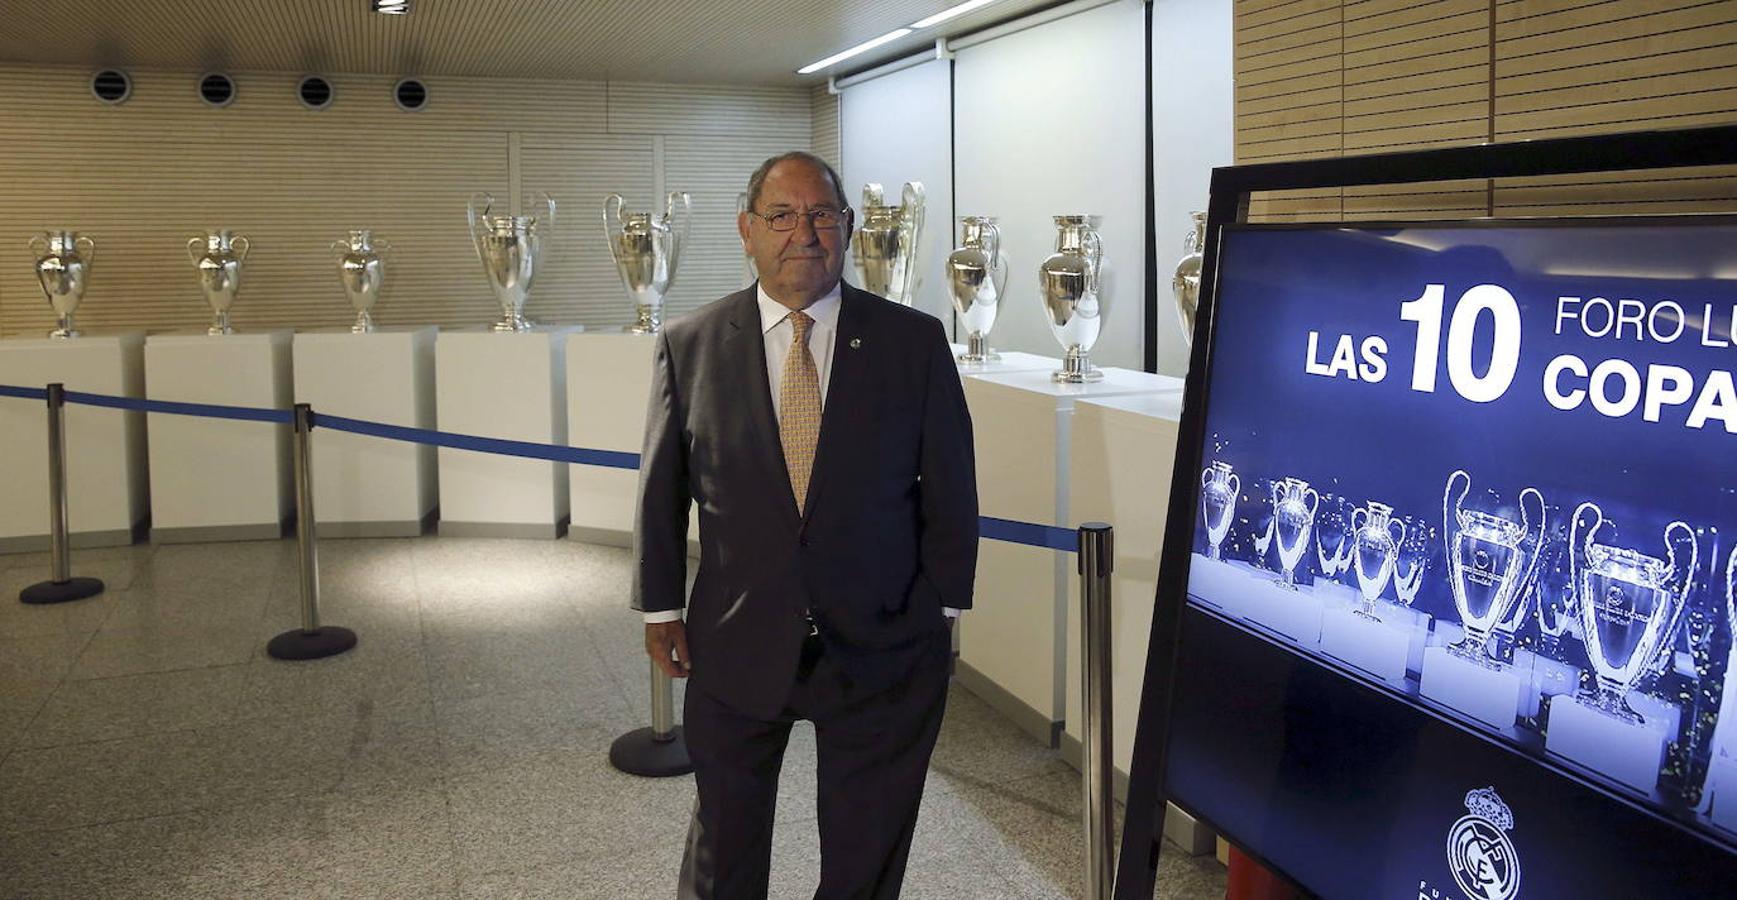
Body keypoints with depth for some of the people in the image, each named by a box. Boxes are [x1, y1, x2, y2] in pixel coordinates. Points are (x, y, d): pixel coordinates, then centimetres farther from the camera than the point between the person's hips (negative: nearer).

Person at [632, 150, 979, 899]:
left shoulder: (915, 341, -5)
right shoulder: (690, 345, -2)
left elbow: (951, 488, -1)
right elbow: (661, 489, 4)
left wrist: (942, 611, 0)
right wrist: (661, 608, 4)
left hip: (882, 645, 0)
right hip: (736, 645, 1)